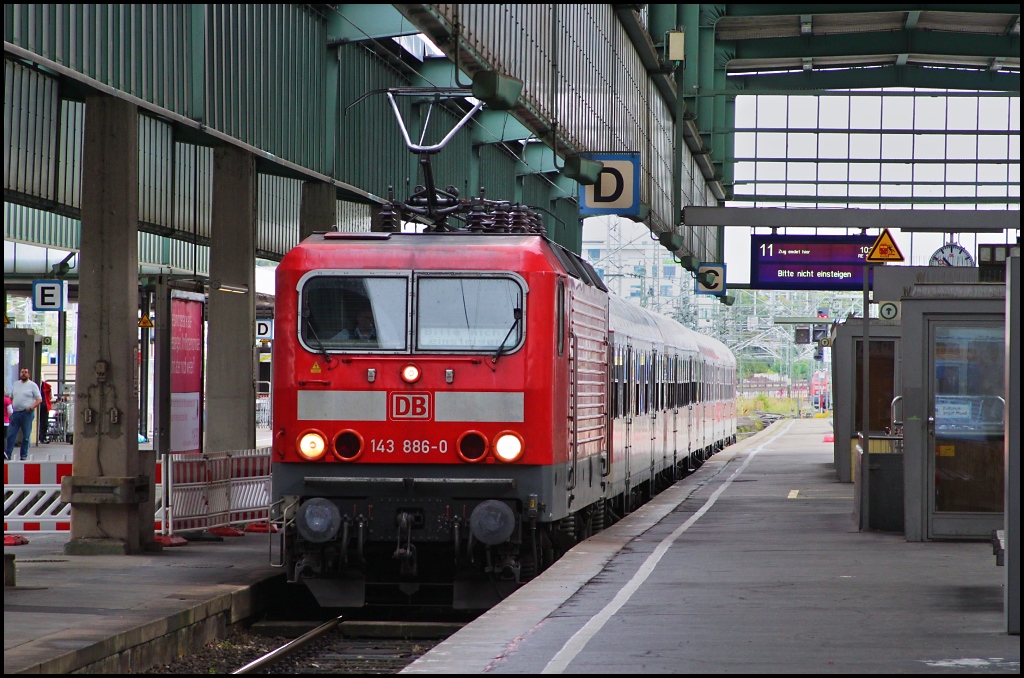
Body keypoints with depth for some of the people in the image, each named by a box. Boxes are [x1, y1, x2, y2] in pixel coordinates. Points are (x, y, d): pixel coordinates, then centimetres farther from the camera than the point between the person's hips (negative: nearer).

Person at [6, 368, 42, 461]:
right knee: (11, 434, -4)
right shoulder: (15, 384, 15)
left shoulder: (32, 385, 1)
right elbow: (11, 398, 21)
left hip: (27, 413, -4)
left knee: (26, 436, 1)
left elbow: (39, 399, -2)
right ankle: (8, 454, -6)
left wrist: (32, 407, -16)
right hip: (15, 413, 4)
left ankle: (24, 455, 7)